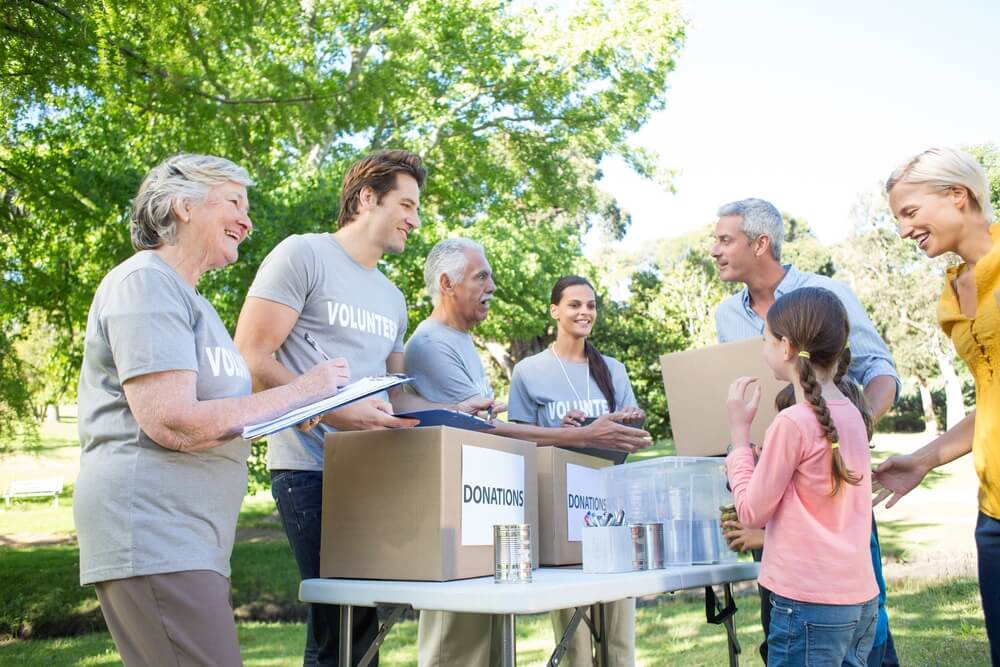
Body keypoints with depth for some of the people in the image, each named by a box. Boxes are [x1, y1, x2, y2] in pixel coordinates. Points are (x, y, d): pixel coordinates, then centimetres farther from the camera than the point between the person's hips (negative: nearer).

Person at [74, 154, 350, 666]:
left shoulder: (182, 295, 21)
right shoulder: (146, 282, -9)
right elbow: (171, 424, -20)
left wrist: (295, 412, 6)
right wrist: (296, 394, -14)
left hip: (187, 541, 10)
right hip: (152, 534, -10)